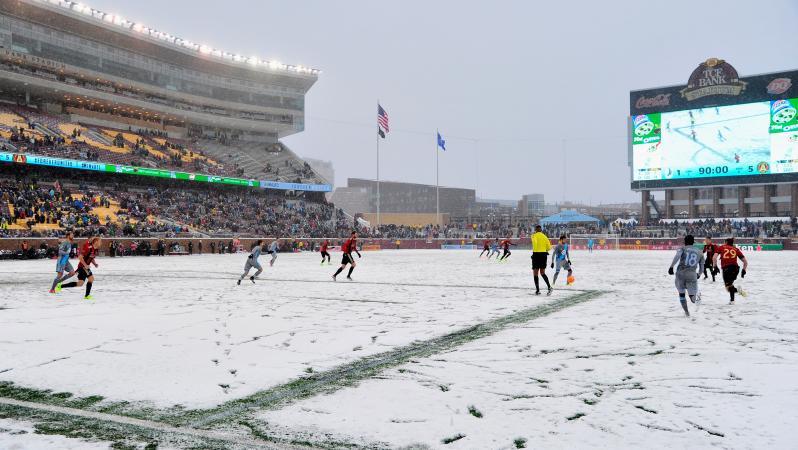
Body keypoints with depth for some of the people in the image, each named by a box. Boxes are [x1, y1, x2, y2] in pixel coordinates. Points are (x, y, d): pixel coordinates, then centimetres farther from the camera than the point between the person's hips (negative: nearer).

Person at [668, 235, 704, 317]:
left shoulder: (682, 249, 7)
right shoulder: (699, 252, 16)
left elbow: (677, 256, -16)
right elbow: (702, 266, 20)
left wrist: (671, 266, -22)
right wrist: (699, 274, 39)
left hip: (680, 273, -1)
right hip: (692, 275, 1)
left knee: (681, 293, 18)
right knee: (692, 294, 5)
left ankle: (686, 312, 16)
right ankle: (696, 298, -32)